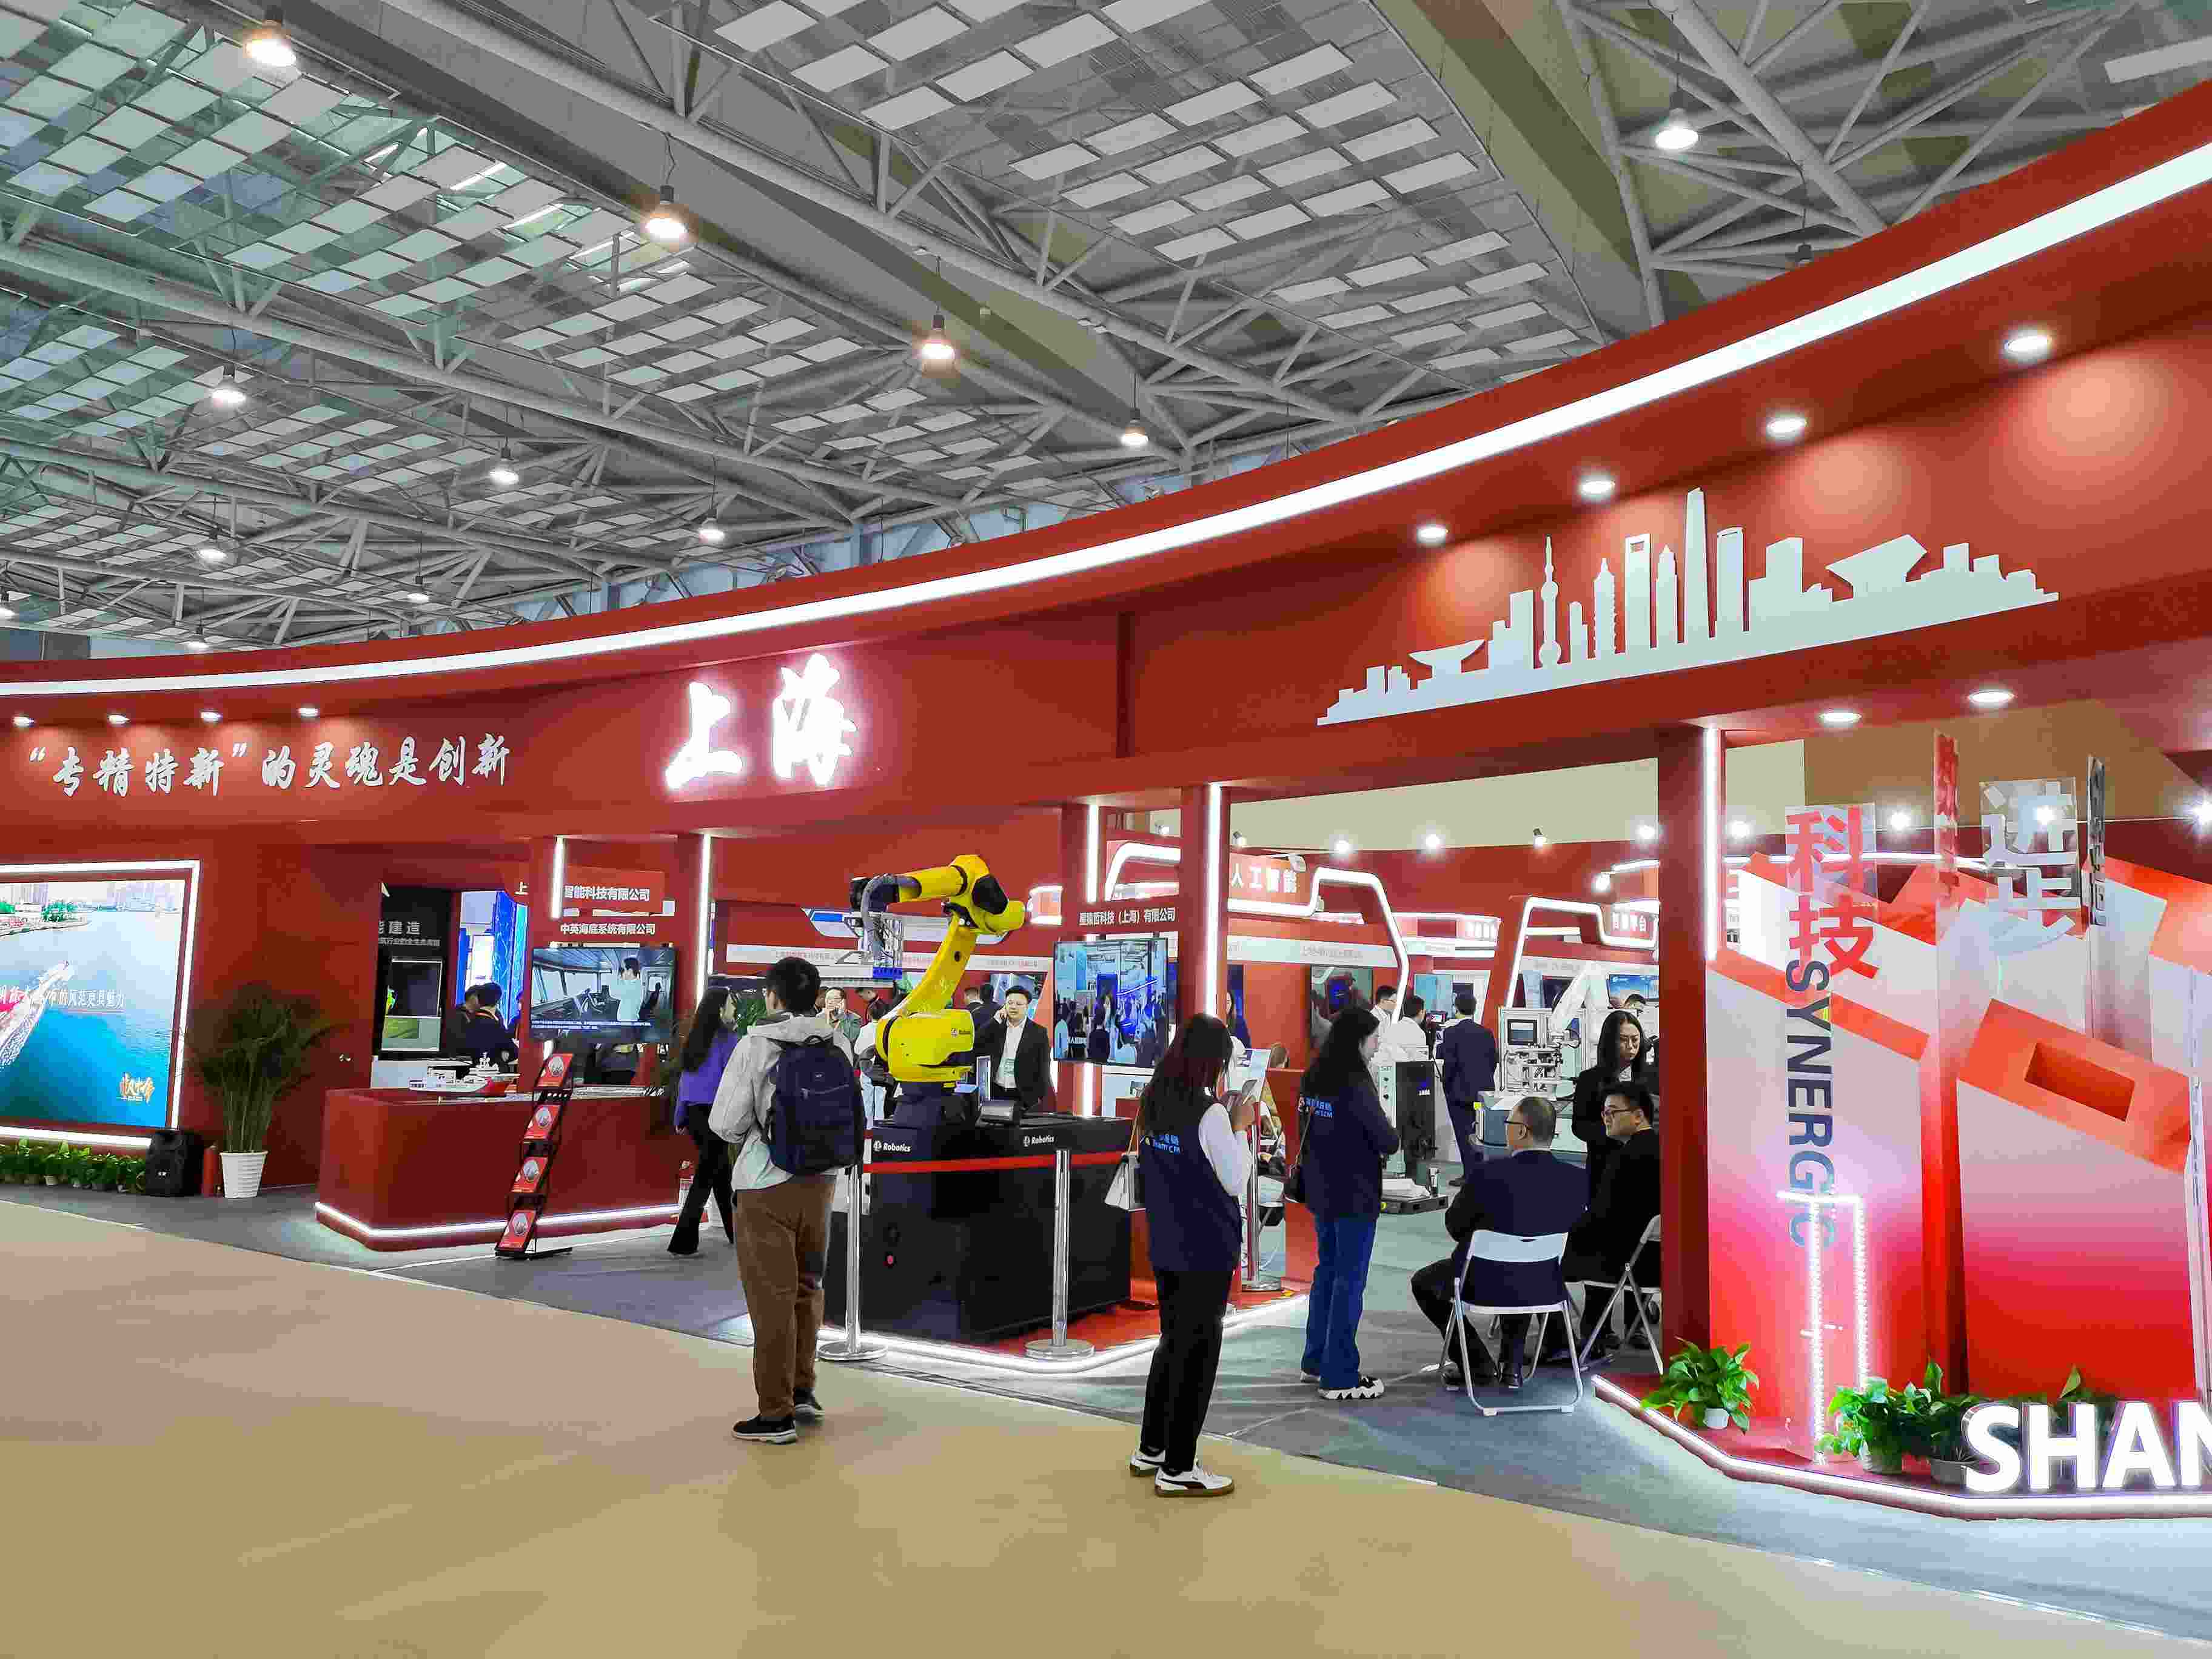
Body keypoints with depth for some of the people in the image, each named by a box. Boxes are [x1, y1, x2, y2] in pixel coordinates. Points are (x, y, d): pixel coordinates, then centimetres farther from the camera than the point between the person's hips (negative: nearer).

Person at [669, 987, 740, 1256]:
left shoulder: (693, 1038, 8)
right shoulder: (727, 1039, -11)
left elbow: (683, 1078, 12)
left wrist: (680, 1117, 17)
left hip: (694, 1113, 7)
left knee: (721, 1172, 19)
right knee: (704, 1178, -3)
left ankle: (734, 1232, 30)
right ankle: (682, 1243, -7)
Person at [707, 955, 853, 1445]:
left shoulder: (756, 1045, -12)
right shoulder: (839, 1046, 0)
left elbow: (724, 1123, -11)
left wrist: (751, 1136, 8)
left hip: (765, 1186, -5)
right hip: (820, 1181, 5)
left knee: (772, 1298, 3)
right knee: (806, 1288, 20)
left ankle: (777, 1414, 9)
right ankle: (802, 1390, 26)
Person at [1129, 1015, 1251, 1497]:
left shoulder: (1154, 1102, 3)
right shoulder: (1209, 1113, -20)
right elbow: (1234, 1181, -13)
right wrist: (1240, 1128, -3)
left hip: (1166, 1245, 8)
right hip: (1206, 1249, -8)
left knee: (1173, 1341, 20)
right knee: (1198, 1350, 3)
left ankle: (1151, 1448, 29)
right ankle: (1177, 1469, 10)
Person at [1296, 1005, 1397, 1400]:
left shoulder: (1313, 1078, 5)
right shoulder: (1354, 1085, -20)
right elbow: (1385, 1139, -17)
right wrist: (1392, 1141, 6)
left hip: (1320, 1189, 8)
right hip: (1354, 1195, -8)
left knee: (1327, 1269, 19)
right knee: (1349, 1280, -1)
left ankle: (1316, 1360, 28)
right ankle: (1340, 1378, 4)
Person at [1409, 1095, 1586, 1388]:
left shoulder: (1486, 1175, -25)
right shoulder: (1575, 1178, -14)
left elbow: (1455, 1227, -9)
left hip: (1485, 1286, -4)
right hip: (1545, 1287, 4)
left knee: (1423, 1282, 25)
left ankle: (1478, 1362, 18)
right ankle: (1512, 1365, 30)